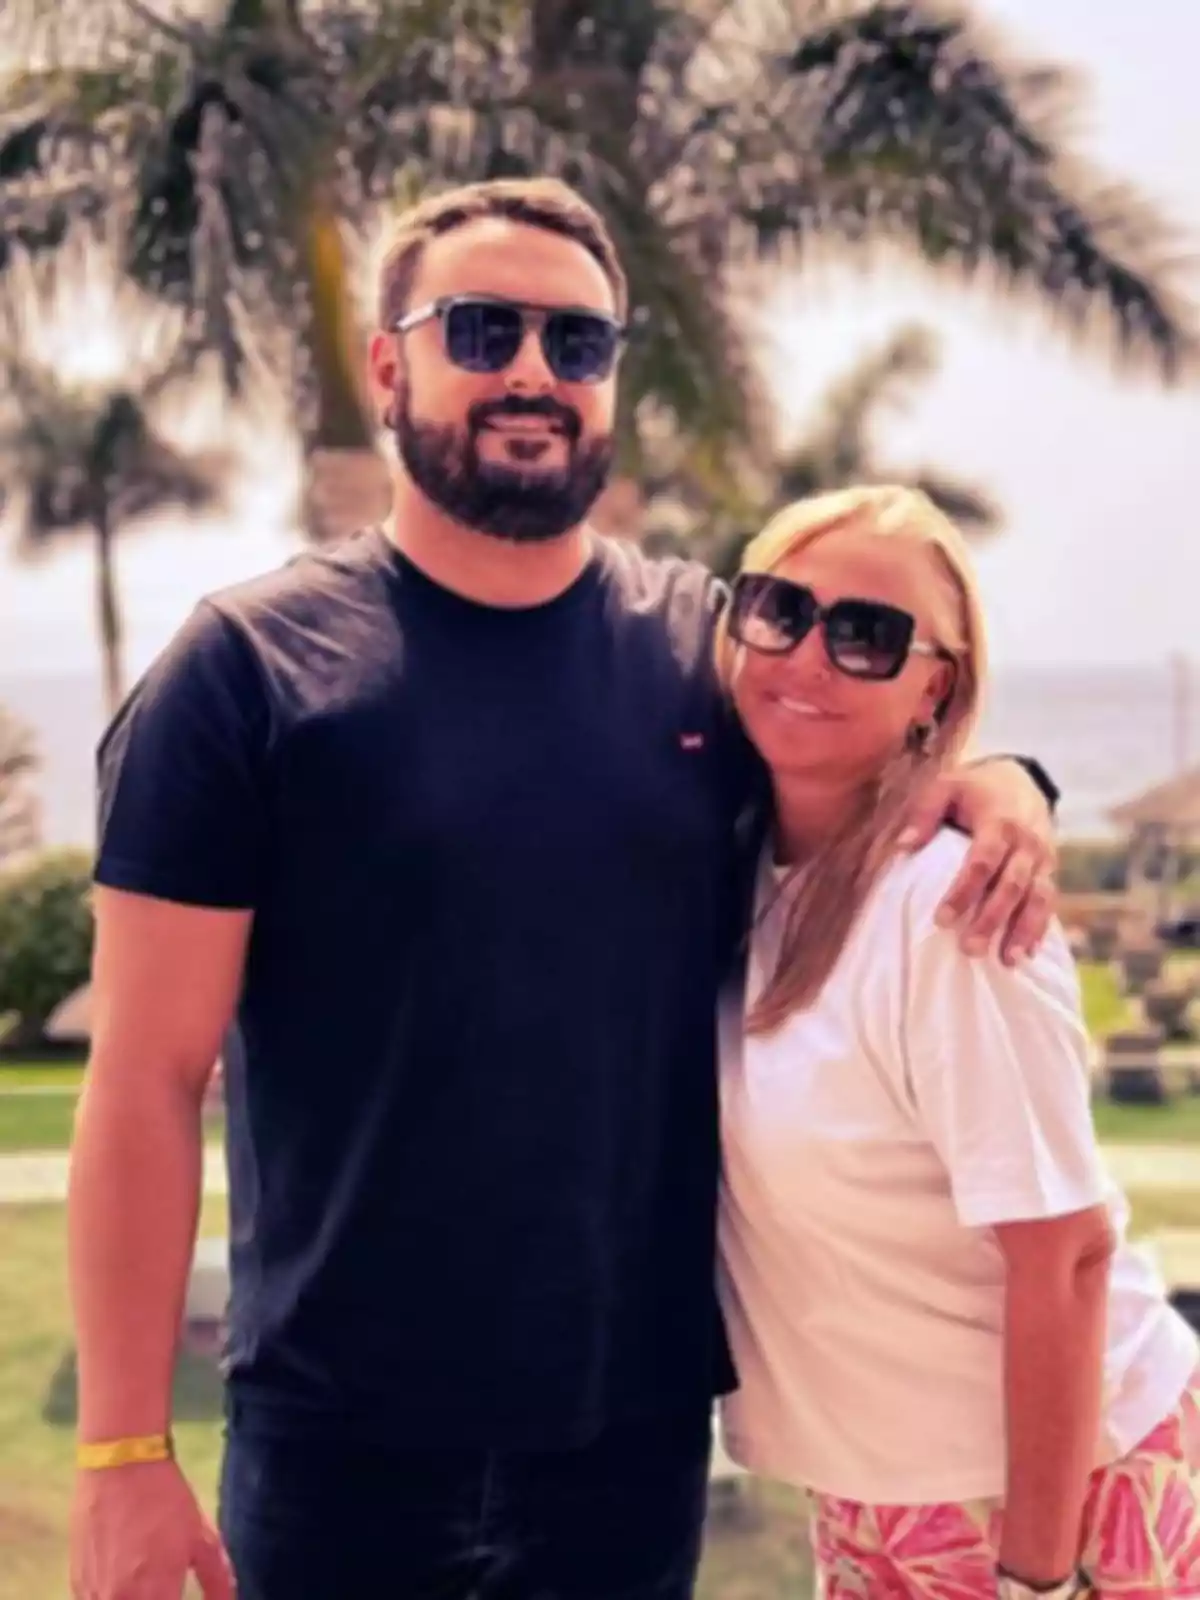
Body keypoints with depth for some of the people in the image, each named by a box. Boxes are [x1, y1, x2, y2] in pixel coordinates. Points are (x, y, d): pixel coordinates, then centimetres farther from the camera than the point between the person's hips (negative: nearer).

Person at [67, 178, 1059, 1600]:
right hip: (341, 1435, -3)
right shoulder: (247, 666, -8)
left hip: (640, 1417, 3)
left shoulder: (710, 646, 1)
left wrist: (995, 781, -7)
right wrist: (123, 1450, -13)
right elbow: (147, 1078, -9)